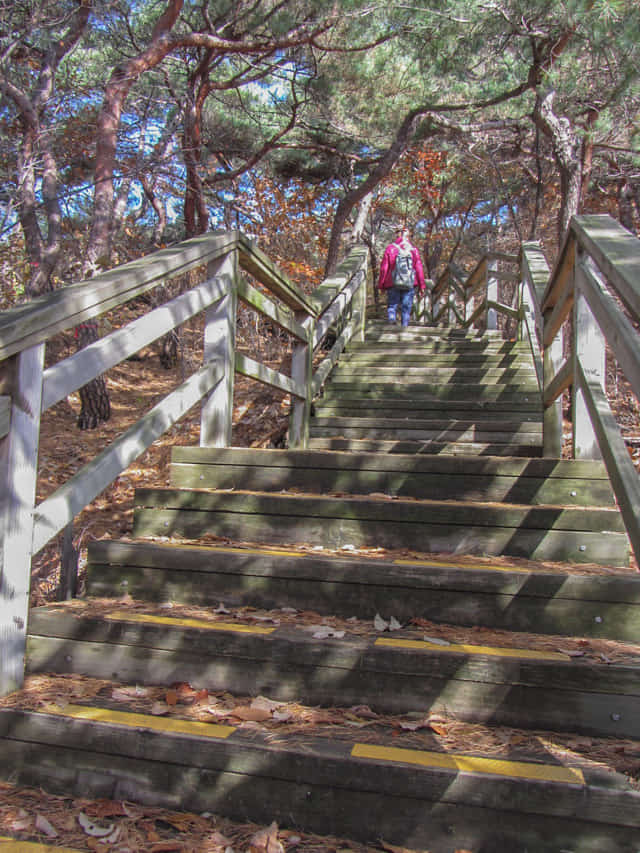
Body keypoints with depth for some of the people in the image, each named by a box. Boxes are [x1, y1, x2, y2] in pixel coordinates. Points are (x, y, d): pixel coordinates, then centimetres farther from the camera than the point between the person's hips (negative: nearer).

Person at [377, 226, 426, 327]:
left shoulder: (390, 248, 0)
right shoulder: (414, 250, 4)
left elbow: (384, 268, -1)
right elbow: (419, 269, 3)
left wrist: (381, 285, 5)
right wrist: (422, 286, 8)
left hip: (393, 285, -1)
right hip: (410, 285, 1)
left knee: (392, 306, 7)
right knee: (406, 308, 7)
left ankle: (391, 321, -17)